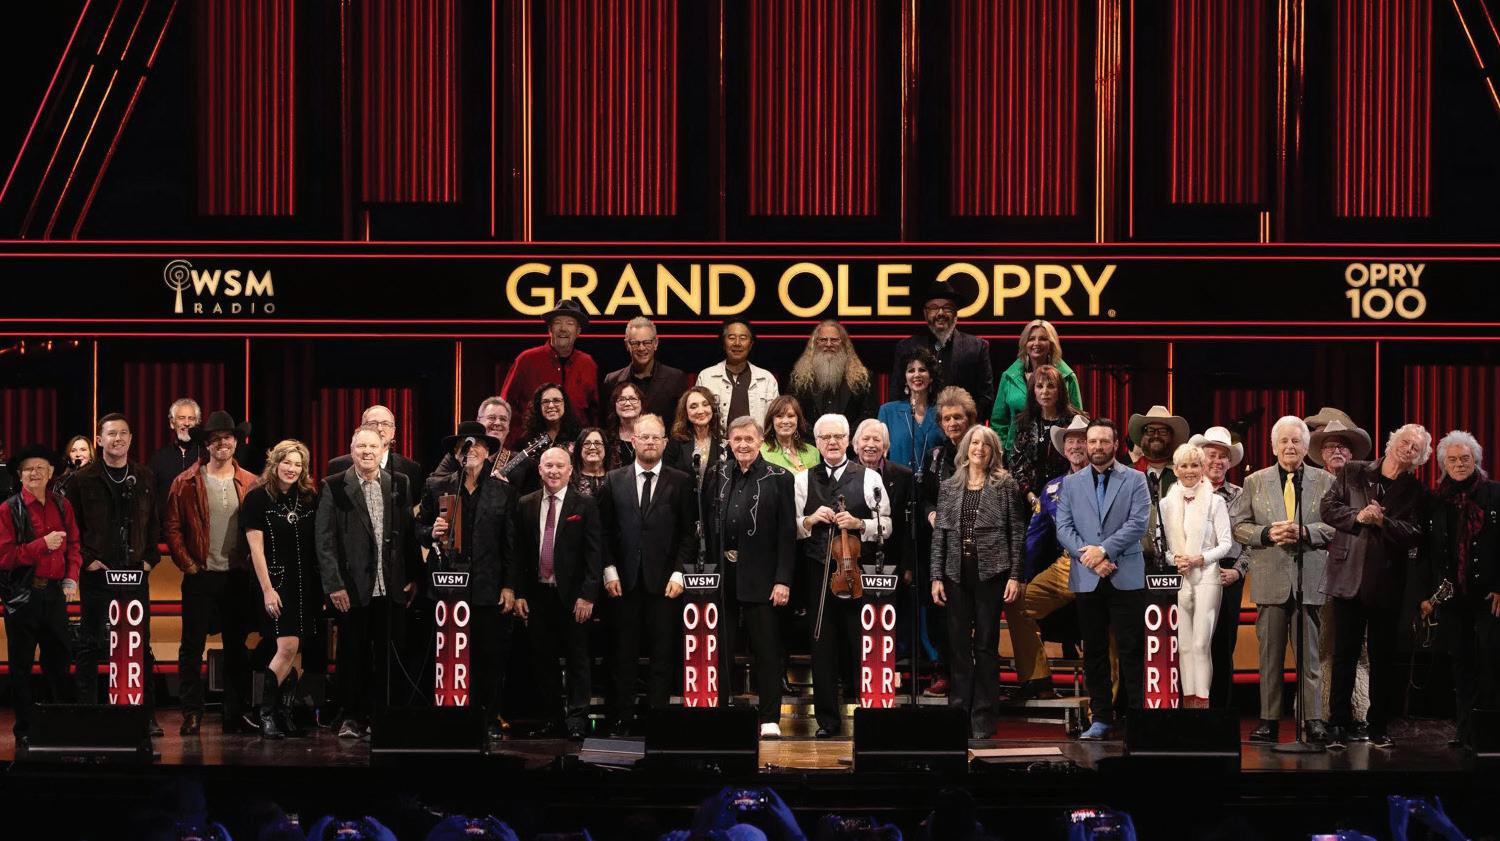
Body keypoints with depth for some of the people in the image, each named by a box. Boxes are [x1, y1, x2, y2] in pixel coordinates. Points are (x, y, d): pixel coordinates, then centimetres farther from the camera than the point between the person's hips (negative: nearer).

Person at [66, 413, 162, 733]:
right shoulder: (83, 480, 0)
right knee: (90, 644, 1)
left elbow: (155, 523, 16)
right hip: (97, 573, -3)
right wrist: (86, 559, -7)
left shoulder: (145, 479, 10)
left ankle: (148, 715, 9)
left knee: (141, 644, 5)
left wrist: (150, 559, 5)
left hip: (136, 573, 3)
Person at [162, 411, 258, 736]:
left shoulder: (251, 484, 5)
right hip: (200, 576, -1)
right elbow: (172, 526, 1)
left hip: (239, 576, 1)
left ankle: (236, 715, 13)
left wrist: (253, 565, 1)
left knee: (237, 648, 7)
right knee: (192, 646, -1)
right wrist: (186, 563, -6)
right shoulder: (187, 483, 1)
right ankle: (191, 714, 4)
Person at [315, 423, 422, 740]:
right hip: (353, 588, -2)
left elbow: (409, 533, 10)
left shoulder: (399, 484, 8)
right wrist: (334, 585, -9)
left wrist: (413, 577, 5)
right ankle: (352, 717, 13)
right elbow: (325, 541, -4)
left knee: (386, 655, 4)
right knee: (352, 654, 5)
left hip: (391, 589, 2)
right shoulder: (334, 487, -1)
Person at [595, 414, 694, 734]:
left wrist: (679, 572, -6)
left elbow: (689, 532, 3)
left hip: (664, 582, -1)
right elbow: (604, 529, 8)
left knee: (663, 655, 0)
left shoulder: (681, 482, 5)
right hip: (624, 581, 1)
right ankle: (623, 718, 7)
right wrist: (609, 570, -2)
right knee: (623, 655, 3)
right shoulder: (614, 480, 9)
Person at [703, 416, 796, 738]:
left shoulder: (778, 479, -1)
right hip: (721, 575, 3)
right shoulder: (717, 476, 10)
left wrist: (783, 579, -10)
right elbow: (706, 525, 11)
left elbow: (787, 533, -4)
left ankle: (770, 719, 6)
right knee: (721, 649, 8)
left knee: (766, 649, 1)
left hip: (760, 576, -3)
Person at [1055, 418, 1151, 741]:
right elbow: (1063, 528, 3)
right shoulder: (1071, 484, 12)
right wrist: (1089, 558, -11)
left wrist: (1104, 550, -14)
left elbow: (1138, 524, -5)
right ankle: (1101, 718, 10)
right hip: (1086, 579, 3)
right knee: (1094, 651, 5)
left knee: (1132, 650, -4)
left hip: (1126, 578, -2)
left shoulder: (1134, 480, 6)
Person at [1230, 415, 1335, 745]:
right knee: (1270, 653, 4)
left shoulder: (1325, 482, 7)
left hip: (1310, 579, -1)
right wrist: (1267, 534, -9)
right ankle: (1269, 719, 7)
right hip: (1271, 579, 1)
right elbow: (1237, 525, 7)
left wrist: (1303, 532, -14)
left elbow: (1335, 524, 0)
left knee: (1310, 653, -1)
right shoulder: (1255, 482, 11)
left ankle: (1314, 719, 0)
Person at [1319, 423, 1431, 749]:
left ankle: (1379, 726, 13)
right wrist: (1357, 516, -13)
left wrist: (1382, 521, -19)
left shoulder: (1415, 492, 5)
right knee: (1344, 654, 2)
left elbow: (1414, 535, -5)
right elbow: (1328, 508, 2)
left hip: (1386, 584, 0)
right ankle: (1339, 723, 8)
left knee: (1383, 657, 5)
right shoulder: (1353, 473, 7)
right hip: (1349, 577, 0)